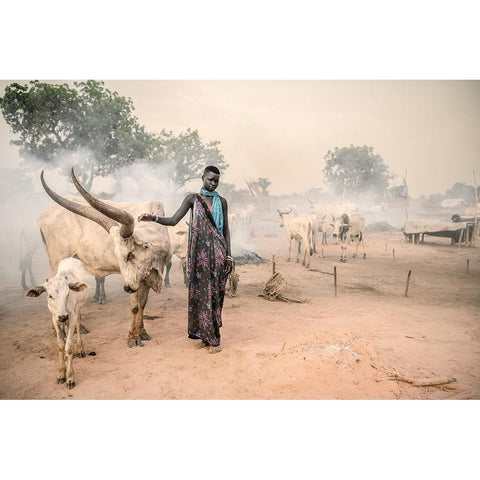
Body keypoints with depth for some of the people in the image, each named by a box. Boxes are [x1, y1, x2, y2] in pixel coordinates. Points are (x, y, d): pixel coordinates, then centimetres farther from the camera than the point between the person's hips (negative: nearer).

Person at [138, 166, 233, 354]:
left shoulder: (221, 201, 9)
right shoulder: (192, 198, 5)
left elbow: (226, 229, 9)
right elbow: (174, 220, -2)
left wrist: (229, 255, 2)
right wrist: (154, 218, -20)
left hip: (217, 252, 0)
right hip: (199, 252, 0)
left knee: (215, 292, 0)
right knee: (200, 292, 3)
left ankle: (213, 337, 7)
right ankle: (204, 334, 15)